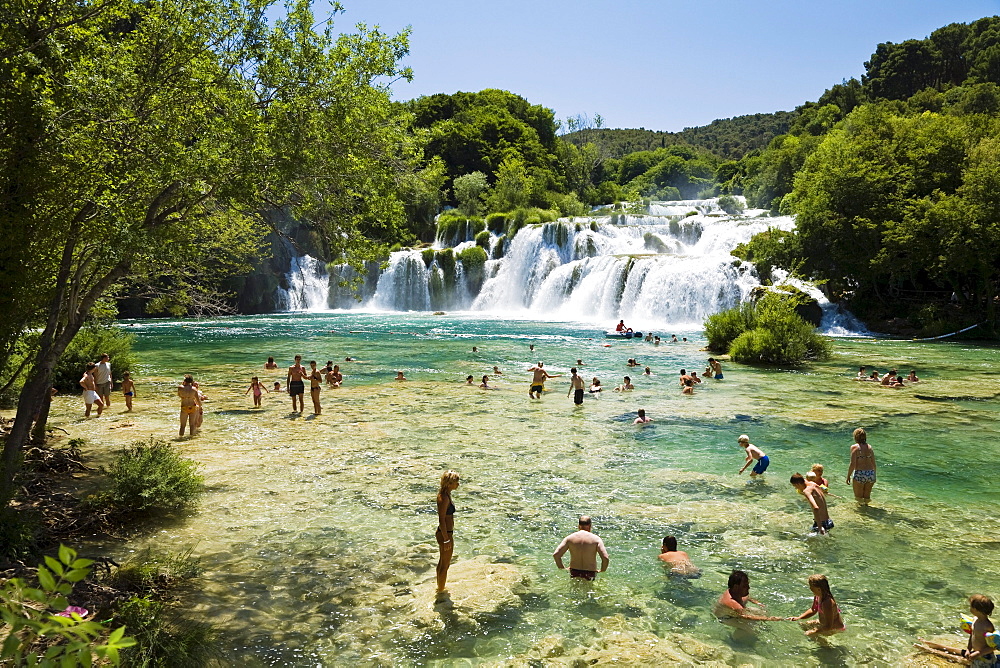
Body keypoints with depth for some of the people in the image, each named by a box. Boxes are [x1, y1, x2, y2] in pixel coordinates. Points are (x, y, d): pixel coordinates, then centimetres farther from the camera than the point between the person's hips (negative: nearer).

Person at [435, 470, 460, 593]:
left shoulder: (444, 494, 4)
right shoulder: (444, 498, -26)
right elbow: (441, 520, -24)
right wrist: (446, 539, -20)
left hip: (443, 532, 10)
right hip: (445, 534, -10)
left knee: (442, 562, 25)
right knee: (445, 565, 7)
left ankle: (440, 588, 41)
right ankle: (441, 591, 22)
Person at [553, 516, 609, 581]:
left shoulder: (569, 538, -1)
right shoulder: (596, 539, -5)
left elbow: (556, 555, -9)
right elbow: (606, 558, -15)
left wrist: (562, 568, 6)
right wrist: (602, 571, 3)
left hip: (574, 574, 2)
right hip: (590, 576, -2)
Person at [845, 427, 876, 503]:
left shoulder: (854, 447, -6)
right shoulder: (869, 447, 8)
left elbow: (853, 464, -11)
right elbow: (873, 463, 11)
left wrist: (848, 476, -2)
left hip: (859, 474, -4)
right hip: (871, 473, 5)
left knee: (859, 498, 10)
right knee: (867, 498, 20)